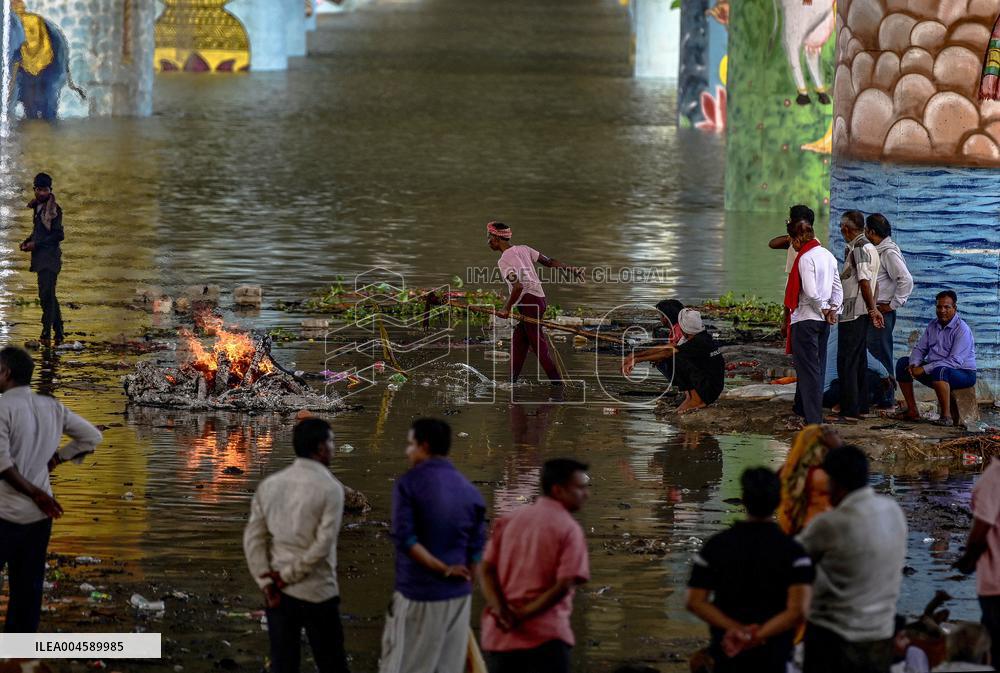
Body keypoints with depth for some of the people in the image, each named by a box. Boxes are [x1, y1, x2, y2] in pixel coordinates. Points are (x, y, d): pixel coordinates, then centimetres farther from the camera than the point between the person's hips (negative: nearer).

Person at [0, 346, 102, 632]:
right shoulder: (52, 407, 6)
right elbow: (92, 437, 13)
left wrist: (33, 492, -12)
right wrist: (55, 459, 9)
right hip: (38, 513, 6)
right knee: (28, 586, 10)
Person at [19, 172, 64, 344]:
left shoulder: (53, 209, -11)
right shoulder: (37, 207, 14)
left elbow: (58, 235, -15)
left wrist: (35, 244, -15)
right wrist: (28, 241, 9)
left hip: (49, 257, -9)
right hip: (41, 258, 9)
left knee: (46, 294, -15)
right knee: (47, 295, 13)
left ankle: (46, 333, -16)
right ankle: (58, 333, 20)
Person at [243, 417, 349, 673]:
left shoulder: (269, 485, 4)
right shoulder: (330, 488, -11)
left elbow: (253, 538, 1)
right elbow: (323, 545, -17)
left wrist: (267, 583, -2)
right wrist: (286, 577, -10)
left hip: (278, 593, 5)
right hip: (316, 593, -5)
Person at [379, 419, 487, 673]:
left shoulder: (409, 483, -7)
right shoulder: (470, 491, 6)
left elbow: (405, 538, -18)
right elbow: (476, 550, 5)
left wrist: (444, 569, -13)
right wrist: (458, 580, 14)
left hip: (417, 594, -5)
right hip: (457, 597, 5)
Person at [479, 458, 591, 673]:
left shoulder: (510, 521, 11)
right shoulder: (568, 529, -7)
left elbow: (485, 569, 2)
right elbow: (564, 586, -17)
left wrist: (501, 611, -10)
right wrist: (524, 614, -12)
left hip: (500, 635, 6)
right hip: (545, 636, -6)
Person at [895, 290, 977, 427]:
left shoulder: (962, 330, -17)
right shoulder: (932, 326, 9)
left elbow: (955, 361, -26)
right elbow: (920, 348, 12)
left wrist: (924, 369, -27)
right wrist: (914, 364, -13)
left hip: (963, 373, -8)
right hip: (935, 370, 8)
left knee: (939, 371, -40)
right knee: (903, 363, 0)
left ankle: (947, 416, -33)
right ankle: (912, 411, -2)